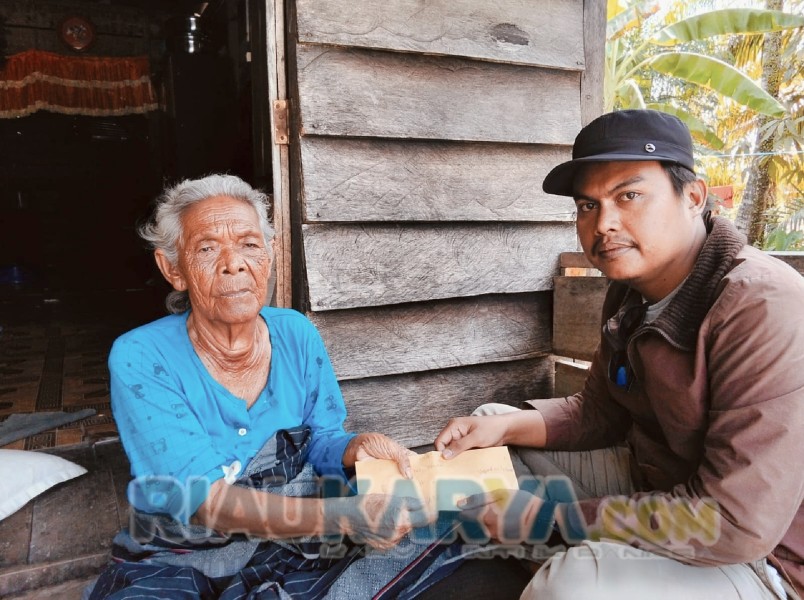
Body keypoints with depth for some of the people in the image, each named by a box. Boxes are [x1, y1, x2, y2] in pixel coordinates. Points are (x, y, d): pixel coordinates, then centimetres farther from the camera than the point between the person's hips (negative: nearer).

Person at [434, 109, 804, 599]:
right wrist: (506, 425, -9)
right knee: (489, 428, 9)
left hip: (759, 552, -7)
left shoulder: (763, 309, -27)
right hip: (651, 480, 8)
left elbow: (737, 524, -30)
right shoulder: (632, 290, -2)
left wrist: (554, 516, -26)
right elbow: (598, 414, 8)